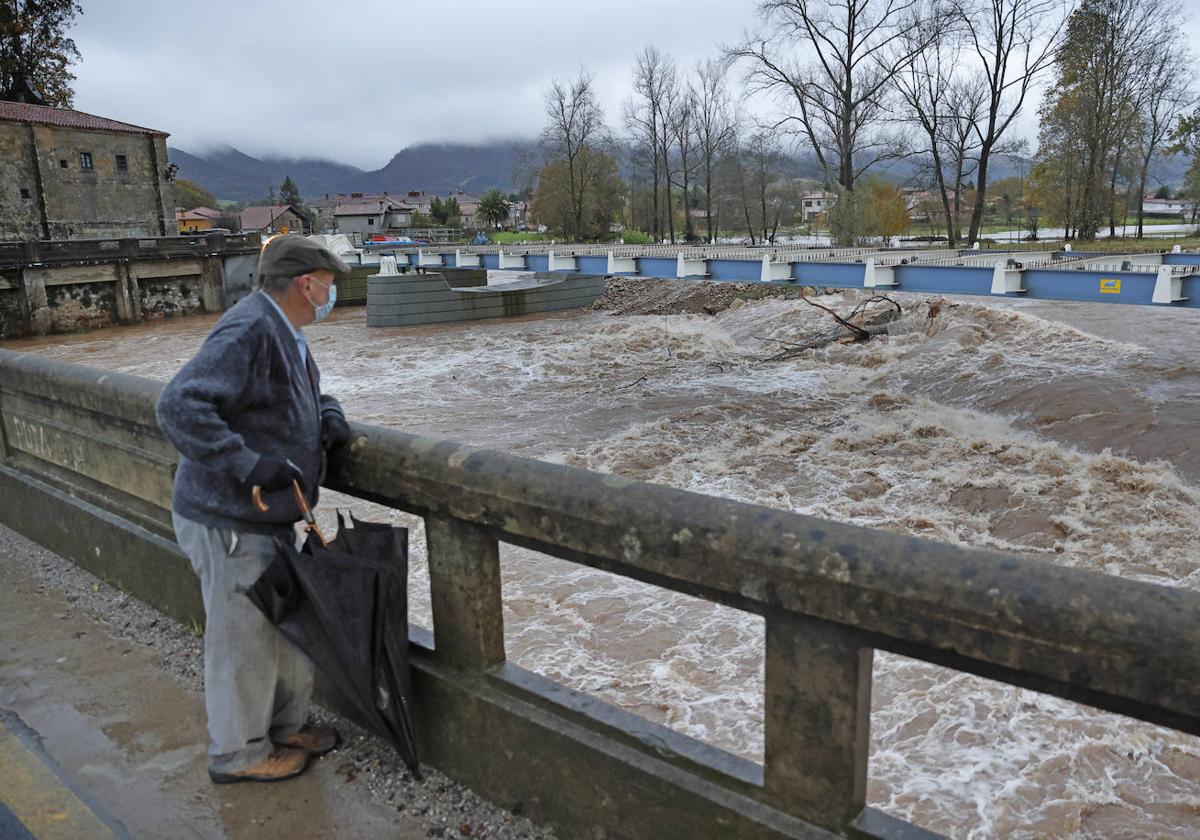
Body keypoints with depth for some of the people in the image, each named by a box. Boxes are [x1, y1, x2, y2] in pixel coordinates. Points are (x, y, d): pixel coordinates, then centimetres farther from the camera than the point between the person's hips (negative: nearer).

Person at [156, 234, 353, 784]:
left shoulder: (283, 332, 11)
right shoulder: (248, 333, -22)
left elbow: (308, 389, 29)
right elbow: (179, 407, -30)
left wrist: (329, 414, 7)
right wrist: (249, 465, -33)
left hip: (265, 517, 10)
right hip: (229, 523, -10)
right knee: (244, 640, 5)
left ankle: (286, 726, 39)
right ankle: (238, 754, 26)